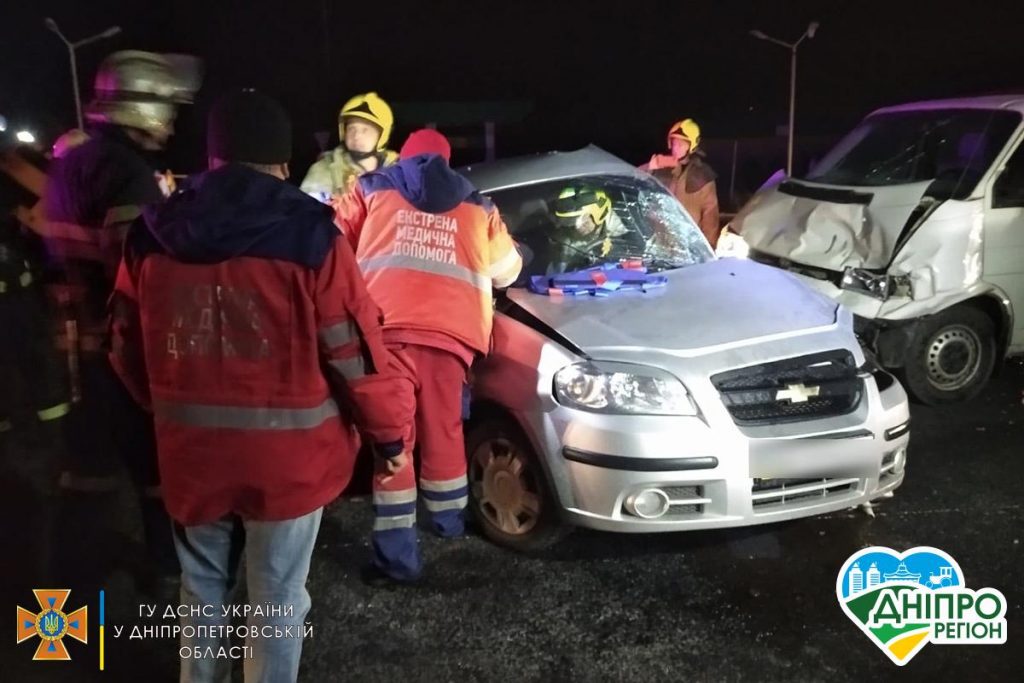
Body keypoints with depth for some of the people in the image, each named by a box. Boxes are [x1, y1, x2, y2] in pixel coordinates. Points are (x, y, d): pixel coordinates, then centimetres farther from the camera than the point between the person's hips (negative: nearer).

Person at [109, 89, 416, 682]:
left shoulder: (153, 235, 0)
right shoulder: (308, 236, -15)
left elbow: (128, 348, 9)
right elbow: (358, 353, -14)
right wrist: (393, 433, 0)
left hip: (191, 448, 5)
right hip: (286, 453, -4)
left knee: (203, 586, 24)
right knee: (279, 596, 13)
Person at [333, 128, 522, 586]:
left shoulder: (373, 188, 24)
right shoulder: (477, 206, 28)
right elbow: (508, 270, 36)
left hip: (384, 324, -1)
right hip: (450, 328, 2)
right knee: (443, 429, 17)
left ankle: (397, 553, 3)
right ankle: (448, 519, 36)